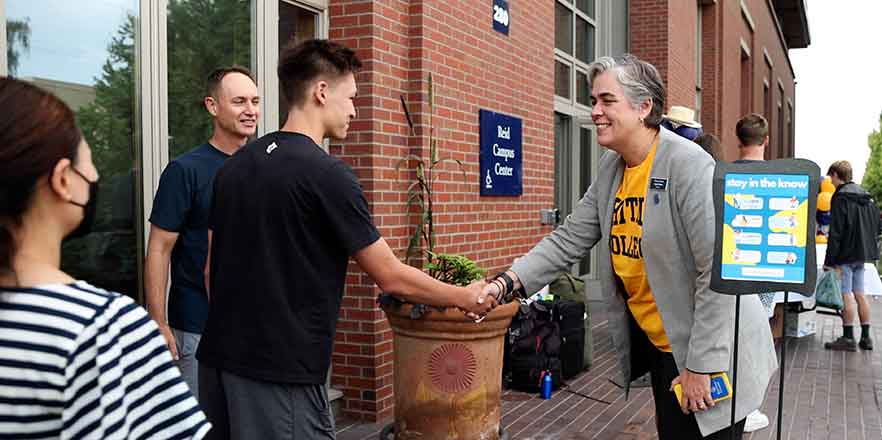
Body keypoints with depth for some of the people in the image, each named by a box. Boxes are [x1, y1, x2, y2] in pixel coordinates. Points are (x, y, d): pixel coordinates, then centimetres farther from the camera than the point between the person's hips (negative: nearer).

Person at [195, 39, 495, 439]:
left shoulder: (234, 166, 7)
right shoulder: (326, 173, -15)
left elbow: (213, 265, 13)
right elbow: (391, 278, -11)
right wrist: (465, 297, 4)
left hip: (219, 357, 8)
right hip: (279, 371, -7)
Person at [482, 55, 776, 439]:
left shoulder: (689, 166, -21)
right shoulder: (611, 167, 3)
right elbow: (569, 240, 4)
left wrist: (701, 365, -21)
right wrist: (506, 282, -10)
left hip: (709, 350, -7)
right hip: (658, 342, 7)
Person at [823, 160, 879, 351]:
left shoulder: (840, 197, -13)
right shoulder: (866, 196, 13)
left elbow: (836, 232, -16)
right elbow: (877, 226, 17)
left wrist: (829, 260, -14)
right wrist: (867, 246, 21)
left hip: (846, 254, -8)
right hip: (862, 253, 8)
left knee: (846, 295, -4)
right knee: (859, 294, 12)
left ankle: (848, 338, -1)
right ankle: (866, 337, 15)